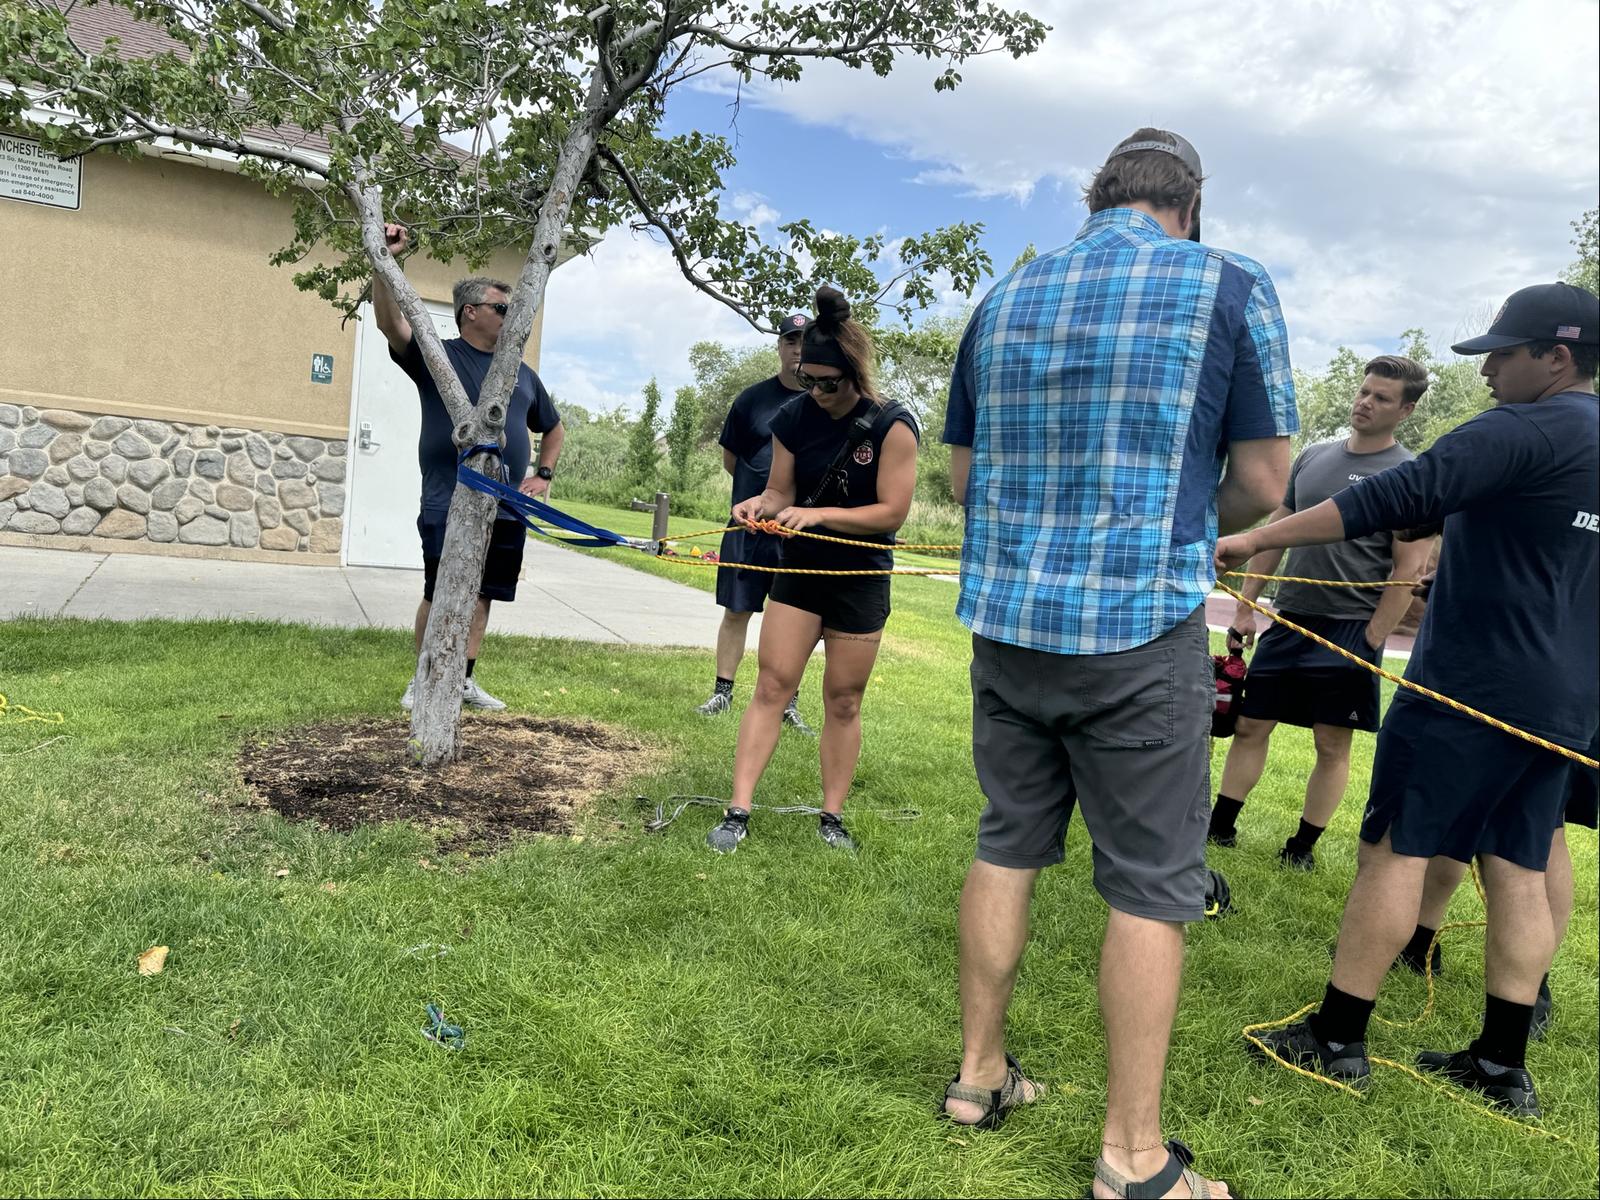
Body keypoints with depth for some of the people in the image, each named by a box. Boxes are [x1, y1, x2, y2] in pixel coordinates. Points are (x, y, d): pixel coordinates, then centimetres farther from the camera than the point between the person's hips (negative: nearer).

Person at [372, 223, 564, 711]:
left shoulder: (521, 373, 15)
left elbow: (552, 428, 27)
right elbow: (391, 322, -17)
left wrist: (544, 475, 13)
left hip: (506, 509, 5)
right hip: (449, 506, -5)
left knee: (481, 595, 10)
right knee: (439, 595, 0)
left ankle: (464, 679, 21)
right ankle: (423, 681, 15)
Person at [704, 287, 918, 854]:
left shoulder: (892, 426, -14)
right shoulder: (793, 418, -4)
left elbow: (892, 512, -15)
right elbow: (781, 490, 5)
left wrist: (819, 514, -24)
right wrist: (761, 503, -19)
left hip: (862, 580, -2)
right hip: (799, 571, 3)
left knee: (843, 701, 6)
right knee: (771, 686, -3)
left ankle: (832, 817, 18)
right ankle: (738, 812, 1)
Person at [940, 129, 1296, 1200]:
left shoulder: (1004, 298, 11)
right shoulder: (1230, 287, -2)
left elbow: (963, 478, 15)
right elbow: (1262, 486, 0)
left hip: (1006, 619, 5)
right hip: (1142, 630, -5)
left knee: (1008, 848, 16)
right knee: (1152, 885, 6)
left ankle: (980, 1074, 29)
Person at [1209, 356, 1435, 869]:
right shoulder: (1313, 457, 10)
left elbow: (1408, 569, -8)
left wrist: (1371, 640, -13)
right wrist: (1245, 607, 9)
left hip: (1350, 629, -5)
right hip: (1289, 619, 5)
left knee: (1333, 745, 3)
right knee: (1250, 725, 7)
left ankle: (1303, 845, 16)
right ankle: (1220, 825, 17)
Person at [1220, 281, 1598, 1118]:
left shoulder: (1522, 432, -14)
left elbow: (1391, 500, -24)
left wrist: (1255, 540, -24)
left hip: (1471, 683, -8)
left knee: (1395, 848, -2)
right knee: (1518, 869, 10)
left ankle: (1336, 1040, 4)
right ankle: (1503, 1064, 17)